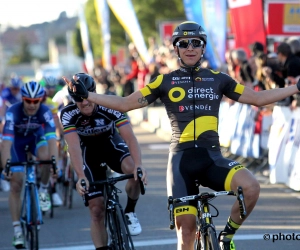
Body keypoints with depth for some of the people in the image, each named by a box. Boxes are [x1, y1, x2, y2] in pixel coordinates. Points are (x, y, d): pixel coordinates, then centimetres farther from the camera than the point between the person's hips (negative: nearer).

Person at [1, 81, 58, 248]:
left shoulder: (45, 112, -30)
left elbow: (52, 139, -39)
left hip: (36, 137, 1)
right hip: (17, 141, -1)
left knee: (46, 157, -34)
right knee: (16, 185, -8)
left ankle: (44, 190, -5)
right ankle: (17, 230, -2)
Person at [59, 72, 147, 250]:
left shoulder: (109, 107, -29)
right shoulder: (68, 114, -27)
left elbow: (130, 137, -36)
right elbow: (74, 147, -35)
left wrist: (139, 165, -52)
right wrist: (81, 177, -49)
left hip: (111, 143, 0)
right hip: (89, 150, 0)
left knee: (134, 171, -33)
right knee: (97, 209, -8)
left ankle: (130, 212, -8)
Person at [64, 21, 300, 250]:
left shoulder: (218, 79, 9)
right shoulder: (165, 82, 6)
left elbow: (257, 98, 15)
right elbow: (126, 104, 5)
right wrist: (85, 95, -4)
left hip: (212, 157, 1)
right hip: (182, 159, -1)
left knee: (251, 187, -28)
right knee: (186, 229, -4)